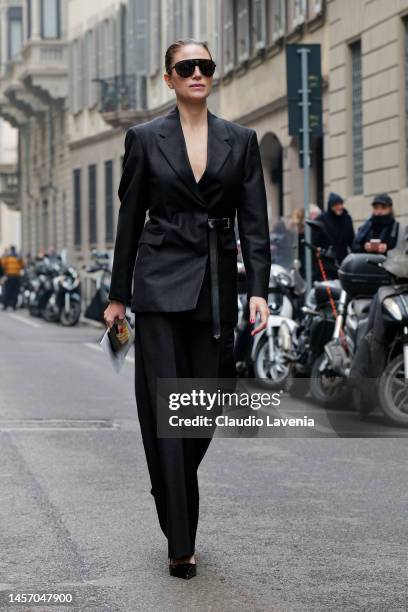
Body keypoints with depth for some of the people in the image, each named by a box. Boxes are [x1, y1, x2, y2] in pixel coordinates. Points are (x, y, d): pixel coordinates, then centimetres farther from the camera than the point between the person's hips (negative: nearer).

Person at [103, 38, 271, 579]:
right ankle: (180, 543, -5)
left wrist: (259, 289, -9)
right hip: (161, 284, -2)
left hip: (216, 287, 2)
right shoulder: (145, 138, 4)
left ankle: (172, 493, 35)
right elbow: (130, 219, 6)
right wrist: (118, 294, 6)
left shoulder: (241, 140, 7)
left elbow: (254, 221, 3)